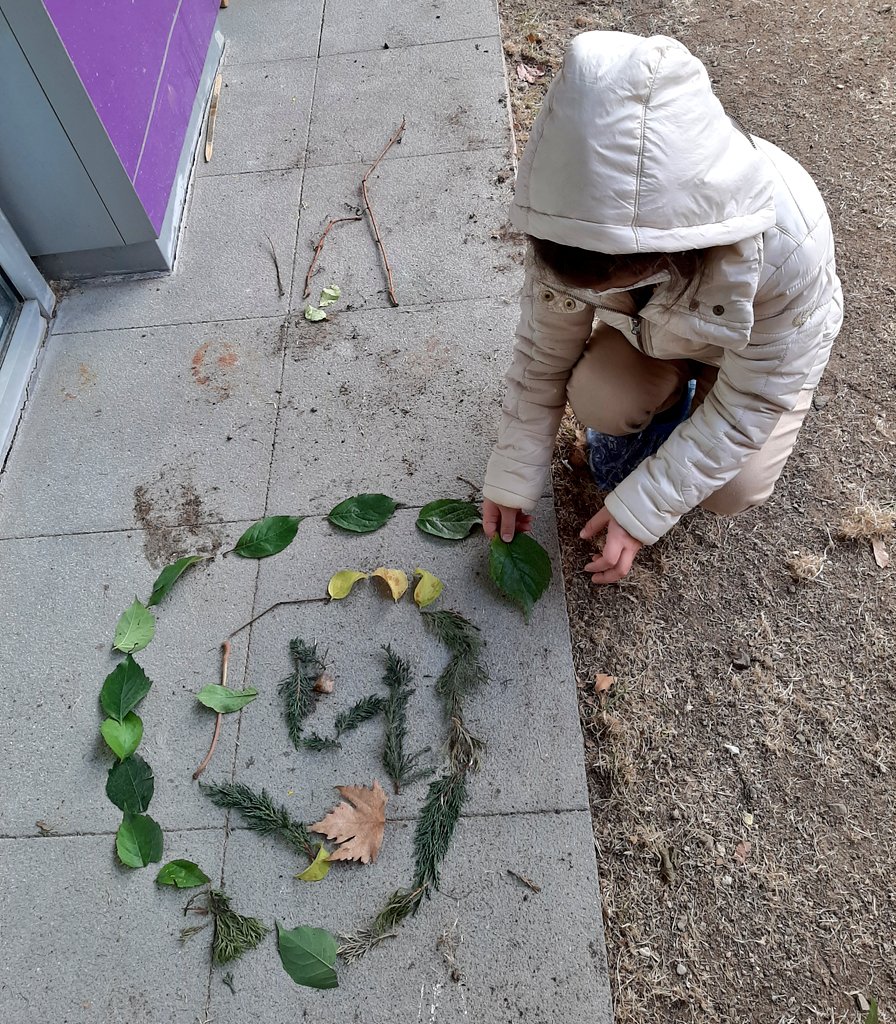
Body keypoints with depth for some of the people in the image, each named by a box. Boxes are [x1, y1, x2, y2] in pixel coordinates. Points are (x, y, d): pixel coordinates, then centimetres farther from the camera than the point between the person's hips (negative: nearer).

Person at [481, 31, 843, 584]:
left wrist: (639, 511, -31)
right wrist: (513, 479, -16)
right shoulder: (583, 228, -33)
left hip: (768, 341, -2)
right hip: (654, 326, 2)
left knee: (732, 490, -19)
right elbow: (543, 355, -20)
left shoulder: (787, 240, -42)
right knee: (597, 399, -26)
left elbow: (750, 406, -30)